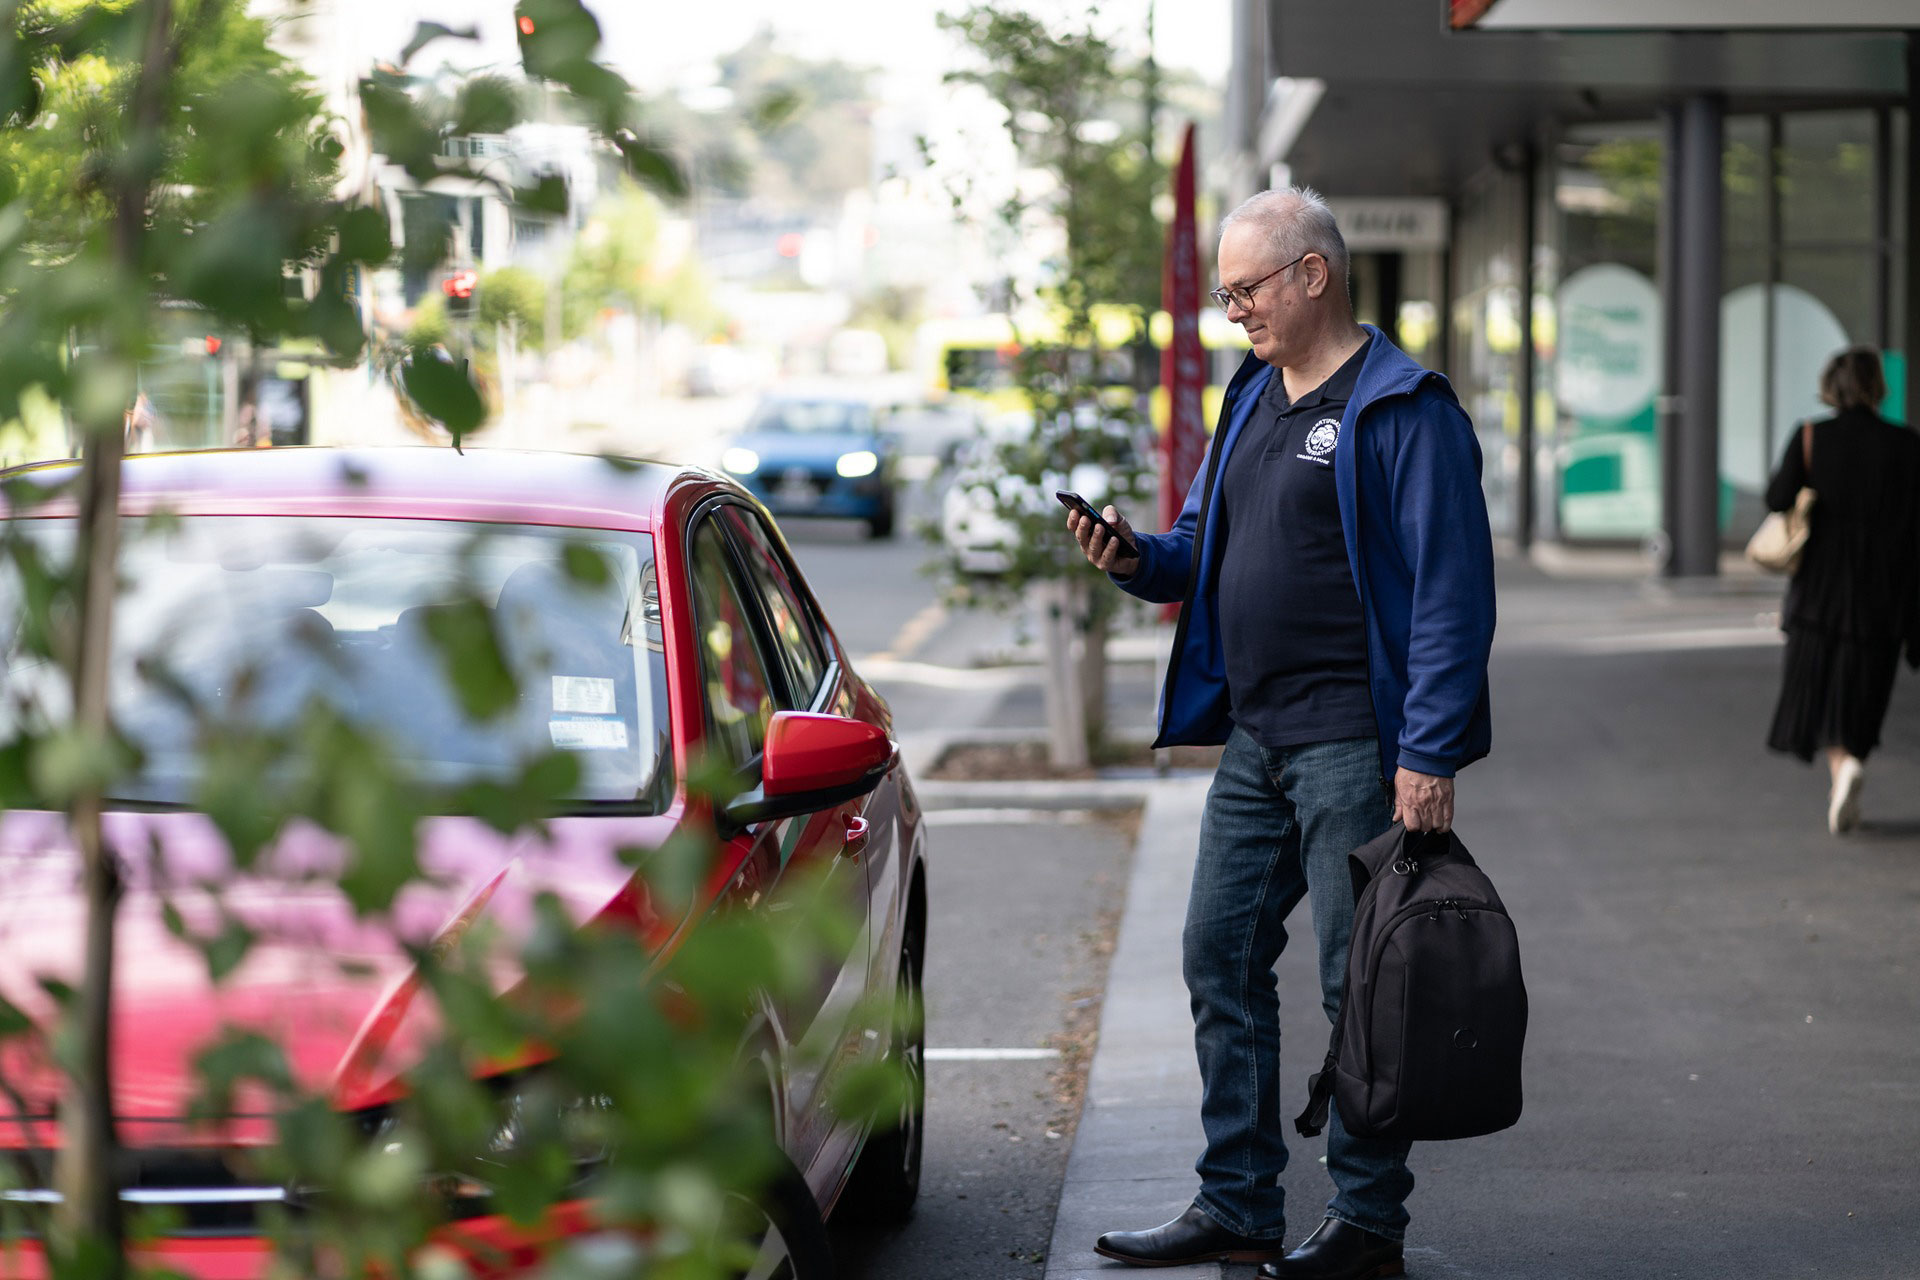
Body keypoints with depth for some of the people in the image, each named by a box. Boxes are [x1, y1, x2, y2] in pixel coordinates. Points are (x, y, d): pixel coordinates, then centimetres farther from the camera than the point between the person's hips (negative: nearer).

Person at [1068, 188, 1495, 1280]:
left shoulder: (1404, 410, -11)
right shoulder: (1254, 398, 16)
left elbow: (1452, 595, -15)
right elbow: (1206, 549, 25)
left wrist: (1429, 755, -21)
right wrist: (1137, 557, 2)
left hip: (1354, 742, -9)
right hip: (1255, 739, 9)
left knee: (1361, 983, -3)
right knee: (1222, 960, 10)